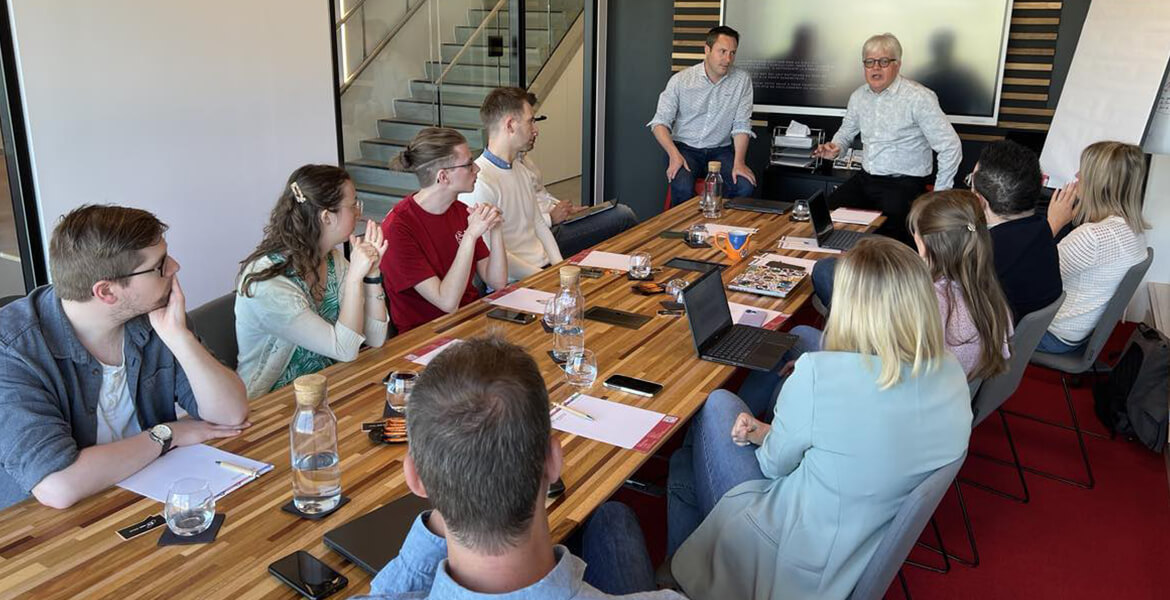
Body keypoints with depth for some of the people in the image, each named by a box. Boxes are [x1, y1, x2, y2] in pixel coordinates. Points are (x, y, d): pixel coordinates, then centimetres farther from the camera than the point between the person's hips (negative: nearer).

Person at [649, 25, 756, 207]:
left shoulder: (742, 80, -1)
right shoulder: (681, 80, -4)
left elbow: (741, 125, -2)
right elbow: (660, 122, -6)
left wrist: (739, 162, -16)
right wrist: (674, 155, -22)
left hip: (721, 151, 2)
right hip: (685, 148, -2)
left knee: (746, 186, -25)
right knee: (682, 187, -33)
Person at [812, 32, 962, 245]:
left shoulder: (919, 98, -12)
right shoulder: (859, 96, 7)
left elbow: (950, 147, -12)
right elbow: (847, 130, 26)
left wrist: (939, 195, -11)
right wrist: (835, 146, 2)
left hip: (904, 183, -6)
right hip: (865, 179, 6)